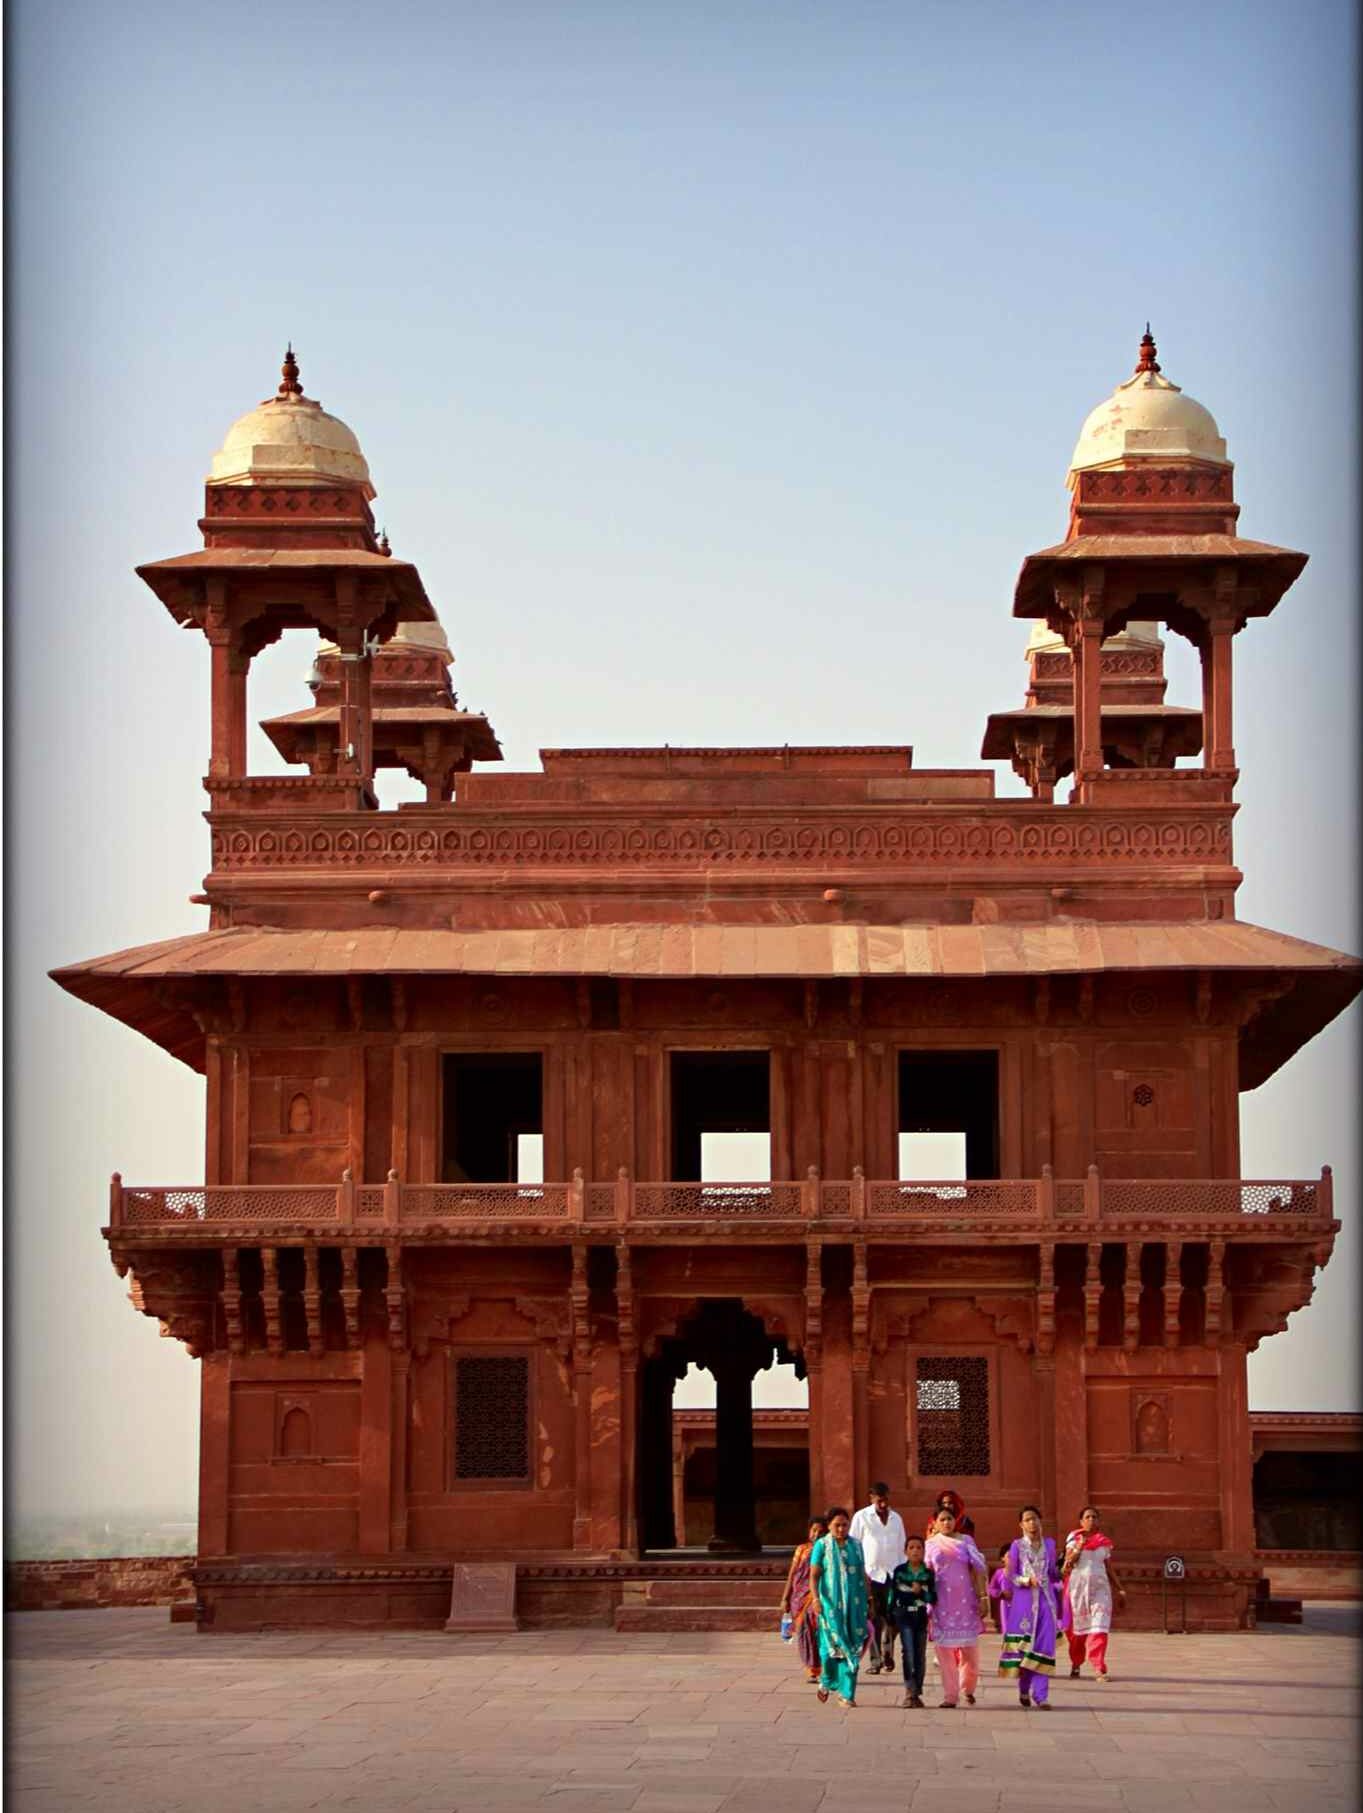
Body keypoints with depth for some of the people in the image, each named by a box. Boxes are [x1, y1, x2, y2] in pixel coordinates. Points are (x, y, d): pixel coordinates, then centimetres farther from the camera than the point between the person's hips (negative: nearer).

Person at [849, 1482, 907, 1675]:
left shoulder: (896, 1518, 14)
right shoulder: (861, 1517, 3)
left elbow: (901, 1548, 17)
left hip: (892, 1574, 3)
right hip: (871, 1574, -3)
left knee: (893, 1617, -4)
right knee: (875, 1620, -2)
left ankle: (887, 1652, 17)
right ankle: (876, 1660, 3)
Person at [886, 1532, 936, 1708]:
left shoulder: (928, 1574, 4)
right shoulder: (899, 1571, 1)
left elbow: (933, 1598, 0)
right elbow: (892, 1594, 4)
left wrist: (921, 1592, -17)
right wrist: (890, 1617, 3)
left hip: (921, 1617, 2)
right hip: (904, 1616, -2)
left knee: (920, 1656, 5)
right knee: (908, 1653, -14)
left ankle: (917, 1693, 14)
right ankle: (910, 1692, -14)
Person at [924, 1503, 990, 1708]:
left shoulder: (966, 1541, 7)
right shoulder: (931, 1544, 7)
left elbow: (979, 1570, 5)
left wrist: (983, 1598, -2)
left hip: (965, 1602, 0)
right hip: (942, 1604, 0)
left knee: (970, 1649, -1)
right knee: (945, 1649, -2)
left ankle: (968, 1689, 20)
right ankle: (950, 1695, 3)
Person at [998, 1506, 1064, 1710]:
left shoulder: (1049, 1544, 11)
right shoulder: (1017, 1546, 3)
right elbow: (1010, 1575, 1)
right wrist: (1027, 1580, -15)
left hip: (1046, 1599, 2)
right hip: (1024, 1600, -2)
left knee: (1044, 1647, -6)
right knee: (1024, 1646, 1)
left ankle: (1040, 1696, -7)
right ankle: (1024, 1690, 20)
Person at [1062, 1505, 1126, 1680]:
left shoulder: (1104, 1542, 12)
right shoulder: (1074, 1538, 6)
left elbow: (1109, 1568, 16)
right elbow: (1069, 1561, -5)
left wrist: (1120, 1589, 12)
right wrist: (1080, 1546, -16)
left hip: (1099, 1587, 1)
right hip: (1078, 1585, -1)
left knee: (1099, 1628, -12)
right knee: (1077, 1628, 5)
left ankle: (1099, 1668, -17)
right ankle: (1075, 1665, 22)